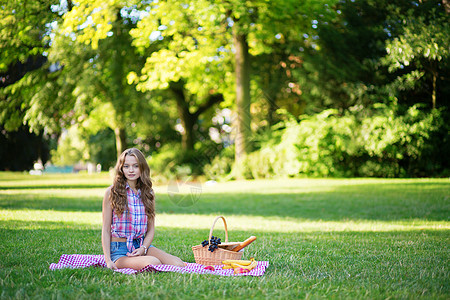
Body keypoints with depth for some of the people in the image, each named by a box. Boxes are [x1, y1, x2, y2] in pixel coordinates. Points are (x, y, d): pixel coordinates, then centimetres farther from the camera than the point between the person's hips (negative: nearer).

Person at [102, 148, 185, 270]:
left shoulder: (148, 193, 9)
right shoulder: (112, 192, -2)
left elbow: (151, 230, 11)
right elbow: (106, 230, -2)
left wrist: (143, 248, -9)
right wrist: (108, 260, -12)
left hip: (142, 245, 5)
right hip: (119, 249, -5)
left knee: (178, 264, -19)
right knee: (153, 263, -34)